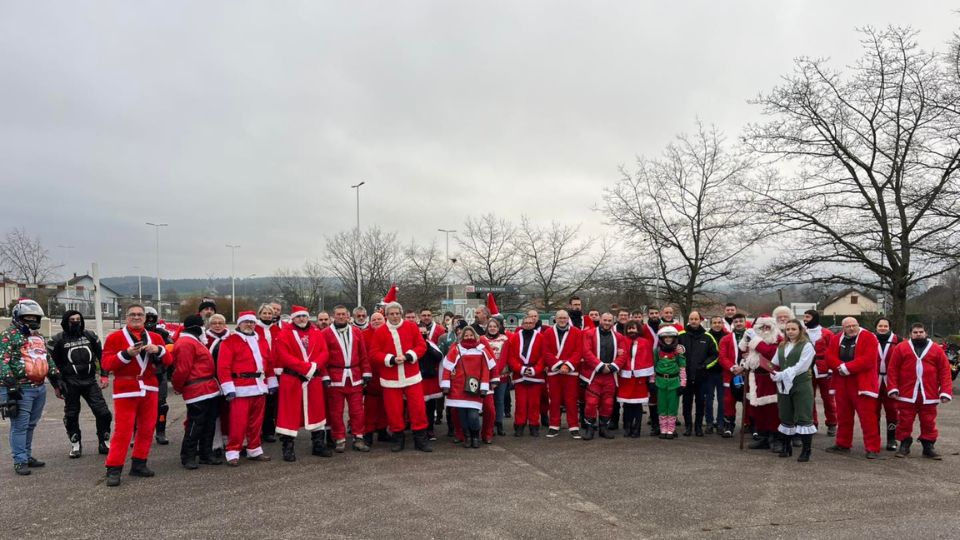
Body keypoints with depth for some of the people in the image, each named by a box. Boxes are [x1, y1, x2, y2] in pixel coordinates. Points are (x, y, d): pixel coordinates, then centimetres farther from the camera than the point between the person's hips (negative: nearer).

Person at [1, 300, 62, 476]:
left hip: (40, 388, 8)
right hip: (21, 389, -8)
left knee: (30, 425, 14)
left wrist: (56, 379, 20)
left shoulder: (38, 336, 19)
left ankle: (27, 456, 23)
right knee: (20, 426, -4)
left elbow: (48, 360, 25)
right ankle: (19, 461, 2)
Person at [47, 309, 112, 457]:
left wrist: (104, 375, 8)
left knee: (103, 412, -2)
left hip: (90, 381, 2)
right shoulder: (58, 340, 0)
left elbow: (101, 355, 14)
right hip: (70, 384, -2)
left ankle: (104, 443, 12)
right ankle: (75, 445, 22)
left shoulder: (90, 336, 8)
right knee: (71, 415, 7)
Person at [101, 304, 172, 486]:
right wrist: (126, 353, -21)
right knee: (123, 430, -7)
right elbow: (106, 364, -7)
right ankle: (114, 469, 0)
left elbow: (168, 360, 6)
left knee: (147, 428, 7)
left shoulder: (155, 337, 12)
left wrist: (159, 350, -14)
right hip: (126, 389, -4)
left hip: (149, 389, 4)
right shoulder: (115, 337, 1)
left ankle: (139, 464, 19)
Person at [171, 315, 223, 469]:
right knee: (195, 425, -4)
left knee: (209, 424, 14)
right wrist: (178, 387, -5)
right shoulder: (186, 343, -14)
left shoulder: (193, 342, 22)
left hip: (209, 390, 10)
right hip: (197, 391, -10)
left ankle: (206, 454, 22)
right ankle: (188, 457, 5)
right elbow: (182, 369, -17)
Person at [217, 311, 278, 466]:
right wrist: (228, 388, -17)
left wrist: (272, 382, 14)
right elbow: (223, 366, -11)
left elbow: (269, 362, 18)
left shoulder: (261, 341, 15)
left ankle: (254, 450, 22)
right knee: (238, 423, -6)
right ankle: (233, 453, 3)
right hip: (241, 389, -6)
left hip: (259, 387, 6)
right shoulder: (230, 341, -5)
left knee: (257, 422, 12)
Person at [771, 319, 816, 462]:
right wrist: (774, 374, -8)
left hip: (801, 386, -6)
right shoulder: (781, 346, 16)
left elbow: (801, 366, -13)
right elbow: (775, 364, 13)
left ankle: (806, 451, -1)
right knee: (785, 418, 11)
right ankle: (786, 447, 21)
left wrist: (783, 374, -15)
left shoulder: (807, 345, -3)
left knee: (803, 418, -6)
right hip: (783, 386, 6)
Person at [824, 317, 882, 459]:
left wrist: (847, 367, -17)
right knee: (843, 415, 14)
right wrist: (840, 367, -16)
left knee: (867, 416, -6)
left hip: (862, 384, -6)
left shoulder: (869, 338, -6)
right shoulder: (836, 339, 11)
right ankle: (843, 444, 26)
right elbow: (830, 357, 3)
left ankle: (873, 448, 0)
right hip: (842, 383, 6)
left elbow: (868, 359, -17)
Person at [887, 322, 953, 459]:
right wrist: (893, 388, -6)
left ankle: (928, 447, 21)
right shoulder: (901, 348, 2)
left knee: (929, 423, 9)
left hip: (928, 396, 1)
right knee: (904, 422, 6)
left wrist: (945, 392, -5)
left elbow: (945, 372, 3)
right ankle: (904, 446, 18)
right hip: (906, 395, -1)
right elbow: (892, 369, 1)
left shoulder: (937, 350, 6)